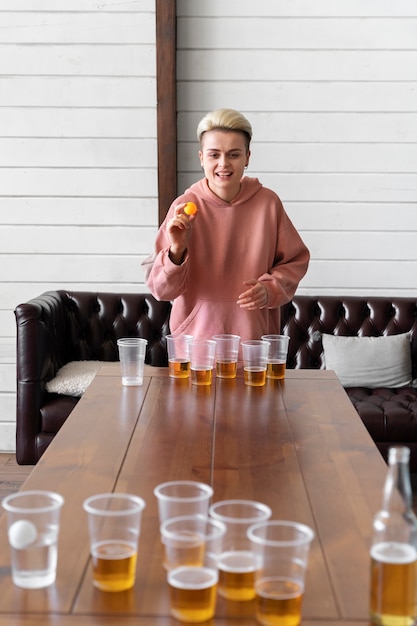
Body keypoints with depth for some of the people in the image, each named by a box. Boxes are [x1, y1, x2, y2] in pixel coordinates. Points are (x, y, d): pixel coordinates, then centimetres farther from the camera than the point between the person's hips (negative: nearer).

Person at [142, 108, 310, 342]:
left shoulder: (268, 203, -4)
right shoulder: (185, 207, -8)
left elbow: (295, 261, 9)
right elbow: (161, 289, -8)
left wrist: (271, 288, -9)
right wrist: (176, 250, -25)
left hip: (255, 336, 1)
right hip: (196, 335, -1)